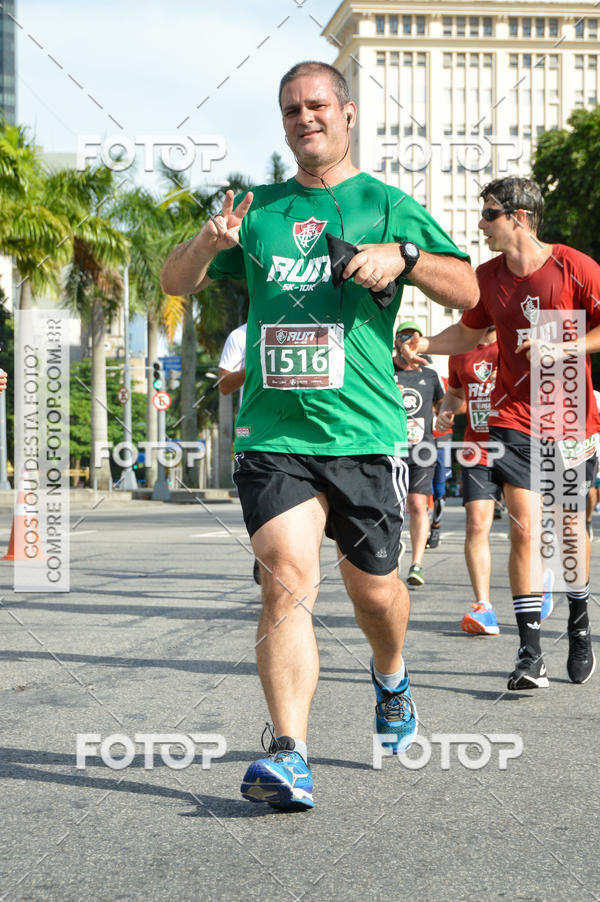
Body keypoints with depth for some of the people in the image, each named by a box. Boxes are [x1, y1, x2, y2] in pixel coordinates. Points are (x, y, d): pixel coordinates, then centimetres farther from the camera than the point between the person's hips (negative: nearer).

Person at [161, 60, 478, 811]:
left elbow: (468, 293, 2)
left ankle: (391, 680, 43)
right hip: (272, 432, 1)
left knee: (372, 587, 10)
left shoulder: (385, 205, 6)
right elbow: (174, 284, 17)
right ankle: (288, 754, -19)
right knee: (286, 581, -15)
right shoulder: (259, 211, 14)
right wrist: (209, 242, -5)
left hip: (364, 431, -1)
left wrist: (403, 256, -16)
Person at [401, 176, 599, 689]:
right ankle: (530, 655, -8)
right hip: (515, 419, 2)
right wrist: (426, 345, 5)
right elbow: (470, 331, 21)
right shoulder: (488, 276, 5)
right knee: (525, 528, -9)